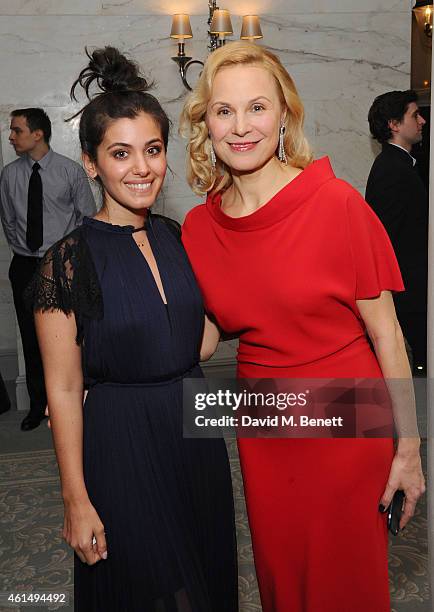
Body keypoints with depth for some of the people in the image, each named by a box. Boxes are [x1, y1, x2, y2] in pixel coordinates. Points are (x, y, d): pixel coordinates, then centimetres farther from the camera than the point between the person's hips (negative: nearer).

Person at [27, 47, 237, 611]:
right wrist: (76, 501, -10)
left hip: (196, 428, 5)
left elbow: (199, 343, 8)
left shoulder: (179, 239, 0)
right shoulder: (70, 259, -15)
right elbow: (63, 390, -12)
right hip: (121, 443, -5)